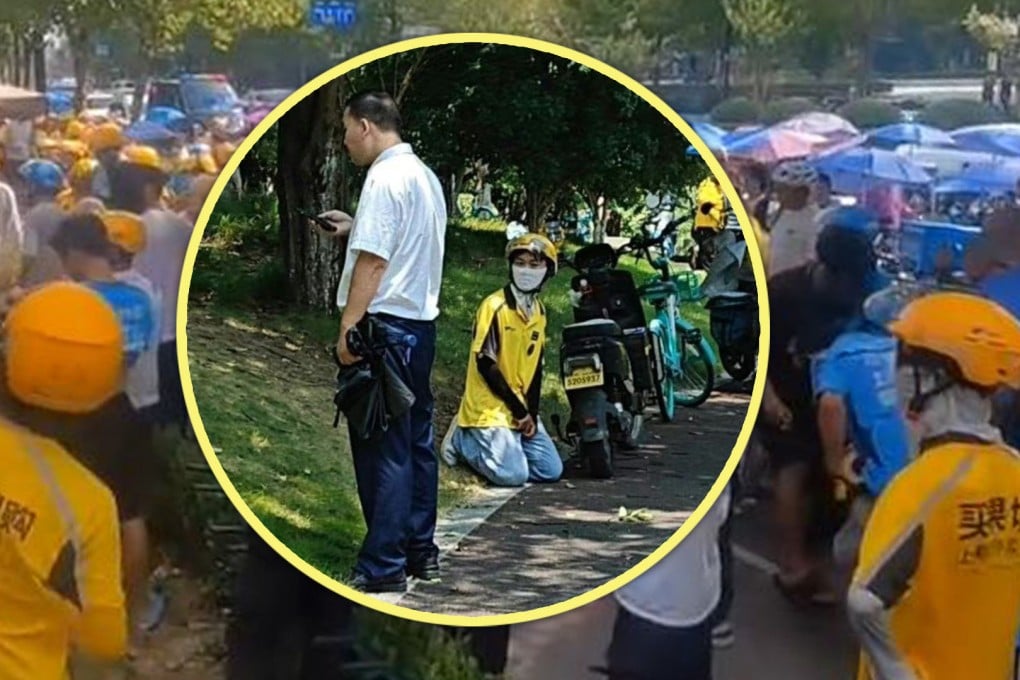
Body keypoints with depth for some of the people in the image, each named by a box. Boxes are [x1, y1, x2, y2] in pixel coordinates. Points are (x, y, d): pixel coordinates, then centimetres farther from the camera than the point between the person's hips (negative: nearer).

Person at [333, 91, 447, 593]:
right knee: (416, 442, 12)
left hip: (386, 324, -10)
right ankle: (421, 552, 18)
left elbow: (372, 260, -18)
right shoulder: (426, 177, 16)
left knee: (382, 448, -6)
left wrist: (347, 328, -17)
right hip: (421, 322, 10)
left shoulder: (385, 178, -13)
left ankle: (383, 567, -3)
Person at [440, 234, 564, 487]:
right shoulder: (494, 306, -14)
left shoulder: (539, 311, 9)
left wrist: (531, 413, -3)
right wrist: (518, 410, -13)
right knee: (513, 474, -21)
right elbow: (485, 364, -16)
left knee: (551, 471, -3)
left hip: (523, 410, 7)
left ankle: (498, 443, 14)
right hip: (489, 408, -7)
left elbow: (536, 366, 11)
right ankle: (462, 439, 3)